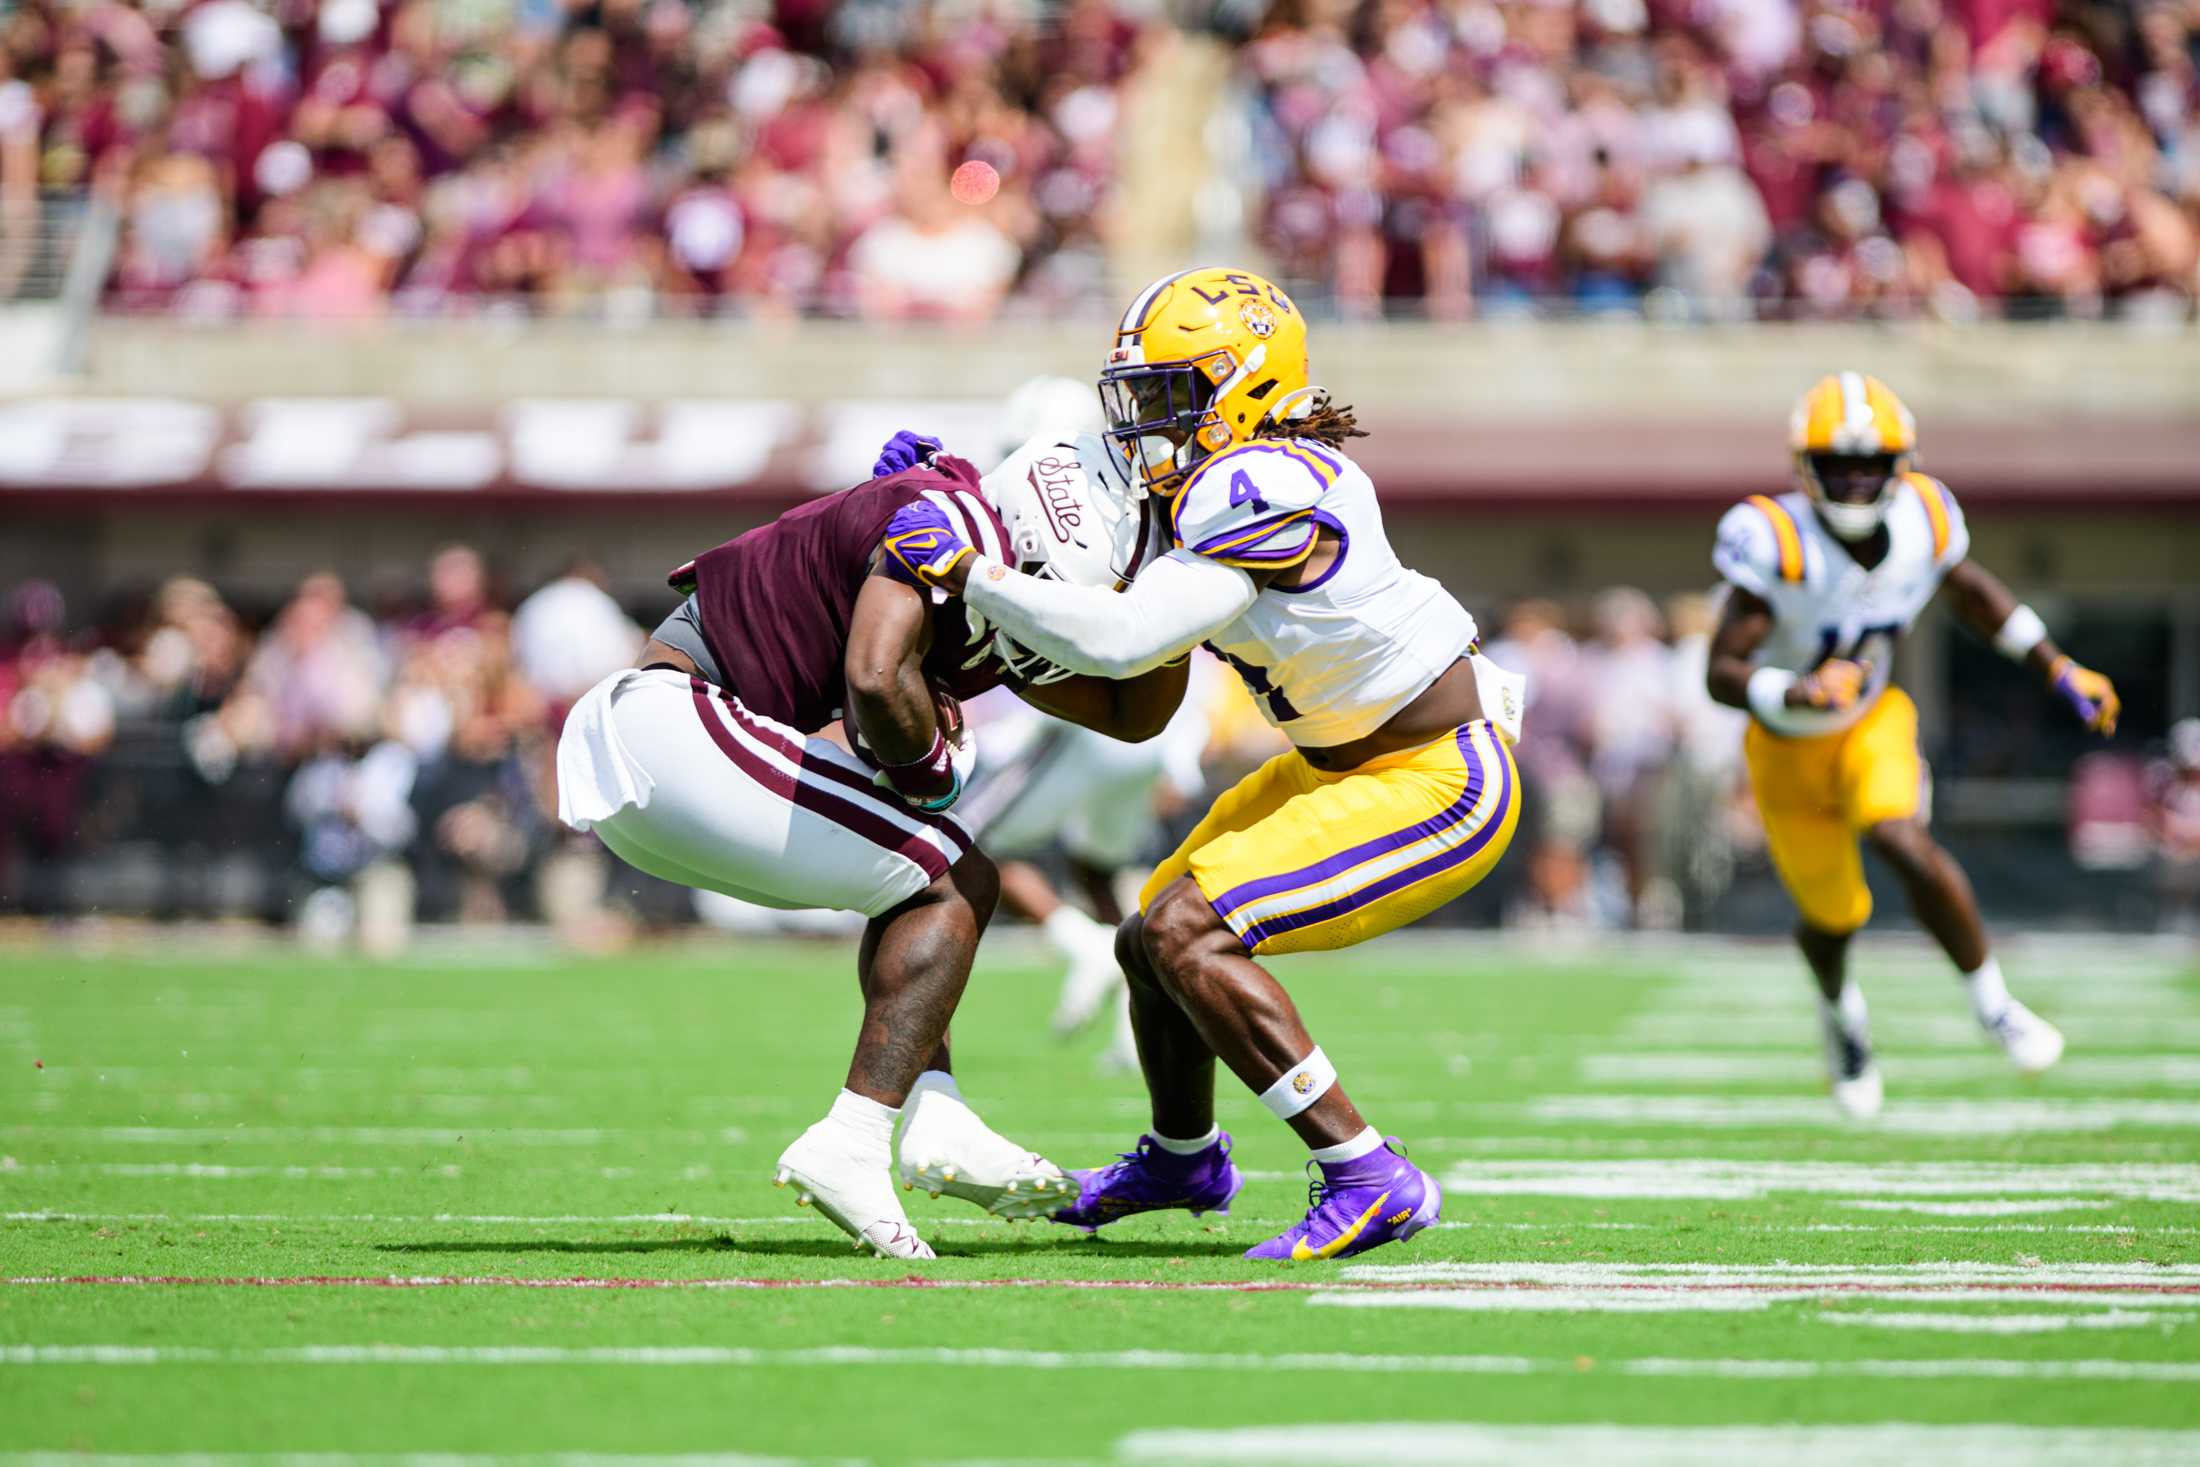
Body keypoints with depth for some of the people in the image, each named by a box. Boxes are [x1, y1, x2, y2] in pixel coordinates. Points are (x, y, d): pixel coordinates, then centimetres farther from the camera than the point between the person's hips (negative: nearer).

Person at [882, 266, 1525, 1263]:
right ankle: (1181, 1158, 43)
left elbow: (1120, 641, -36)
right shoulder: (1211, 481, 2)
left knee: (1189, 935, -21)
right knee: (1154, 937, 16)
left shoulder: (1261, 494, -27)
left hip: (1435, 788, -10)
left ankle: (1372, 1181, -18)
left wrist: (969, 573, -29)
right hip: (1343, 762, 10)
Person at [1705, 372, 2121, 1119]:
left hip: (1873, 721, 1)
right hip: (1789, 747, -1)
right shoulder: (1777, 541, -30)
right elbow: (1722, 672, -31)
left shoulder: (1924, 519, -17)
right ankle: (1841, 1011, 50)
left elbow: (1973, 592, 7)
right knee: (1833, 916, 13)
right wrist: (1799, 694, -50)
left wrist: (2060, 671, 7)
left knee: (1902, 841, -28)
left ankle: (1993, 1004, -11)